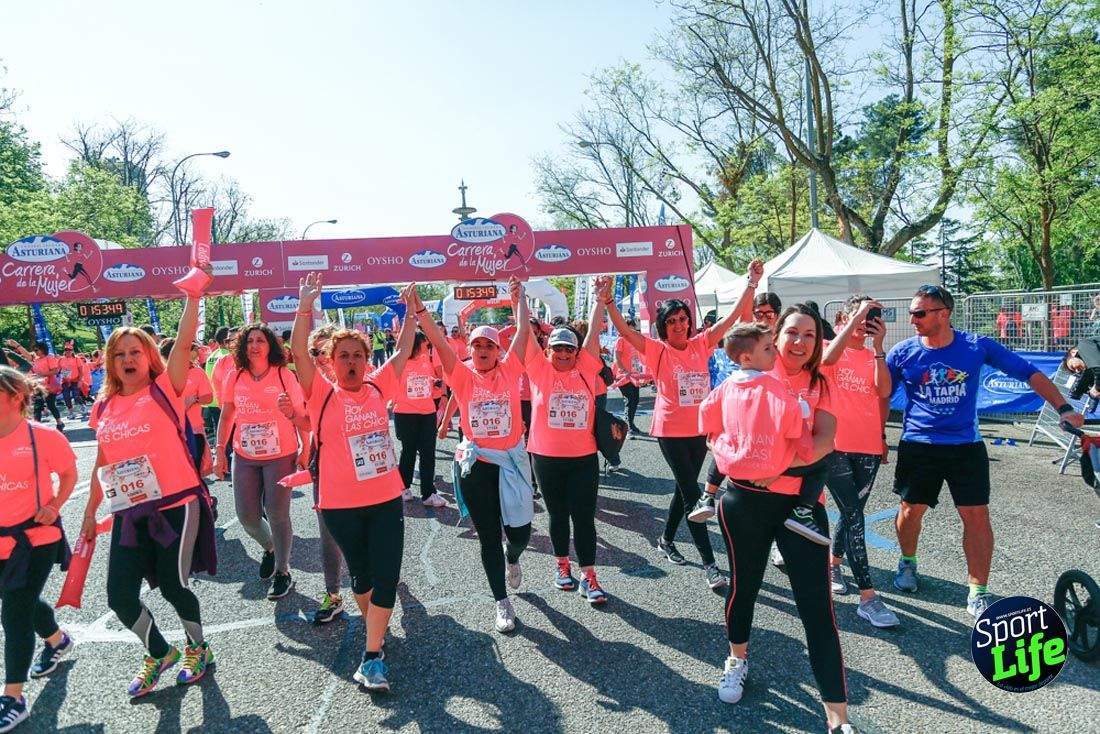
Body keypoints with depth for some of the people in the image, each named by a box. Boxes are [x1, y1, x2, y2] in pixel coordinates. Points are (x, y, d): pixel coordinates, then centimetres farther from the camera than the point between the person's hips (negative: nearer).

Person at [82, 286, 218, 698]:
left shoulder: (165, 389, -5)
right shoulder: (104, 407, 9)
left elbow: (184, 342, -19)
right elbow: (102, 462, 17)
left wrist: (193, 292, -25)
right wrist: (90, 511, 18)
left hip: (176, 505, -5)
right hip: (129, 513, 5)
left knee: (173, 586, 4)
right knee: (119, 595, 4)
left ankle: (198, 649, 33)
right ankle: (159, 654, 32)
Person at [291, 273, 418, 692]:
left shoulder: (378, 388, 3)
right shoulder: (322, 394, -6)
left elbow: (403, 351, 9)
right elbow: (299, 352, -17)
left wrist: (411, 311, 3)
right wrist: (305, 306, -25)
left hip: (386, 499, 2)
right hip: (341, 504, -2)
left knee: (387, 575, -2)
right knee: (361, 572, 15)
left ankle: (372, 655, 7)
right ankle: (372, 622, 43)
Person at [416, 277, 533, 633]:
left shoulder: (509, 370, 1)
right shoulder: (463, 375, -2)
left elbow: (523, 331, 0)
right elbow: (439, 342, -12)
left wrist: (519, 296, 0)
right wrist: (419, 310, -22)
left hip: (512, 461, 1)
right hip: (475, 465, -1)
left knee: (519, 532, 6)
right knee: (489, 537, 7)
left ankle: (512, 560, 44)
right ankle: (502, 603, 22)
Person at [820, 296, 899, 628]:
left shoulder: (873, 356, 11)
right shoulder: (829, 348, 1)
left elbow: (884, 391, -8)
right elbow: (828, 359, -26)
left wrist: (878, 346, -14)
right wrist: (857, 316, -23)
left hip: (868, 448, 5)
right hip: (836, 447, -5)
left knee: (851, 513, 15)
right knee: (854, 515, -9)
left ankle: (833, 563, 40)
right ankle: (868, 597, -6)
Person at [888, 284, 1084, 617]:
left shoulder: (977, 346, -6)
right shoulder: (903, 352, -5)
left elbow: (1029, 373, -1)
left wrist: (1063, 408, -8)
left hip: (966, 445, 0)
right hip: (918, 445, 0)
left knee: (977, 515, -2)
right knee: (911, 510, 6)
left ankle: (978, 593, 11)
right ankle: (907, 563, 35)